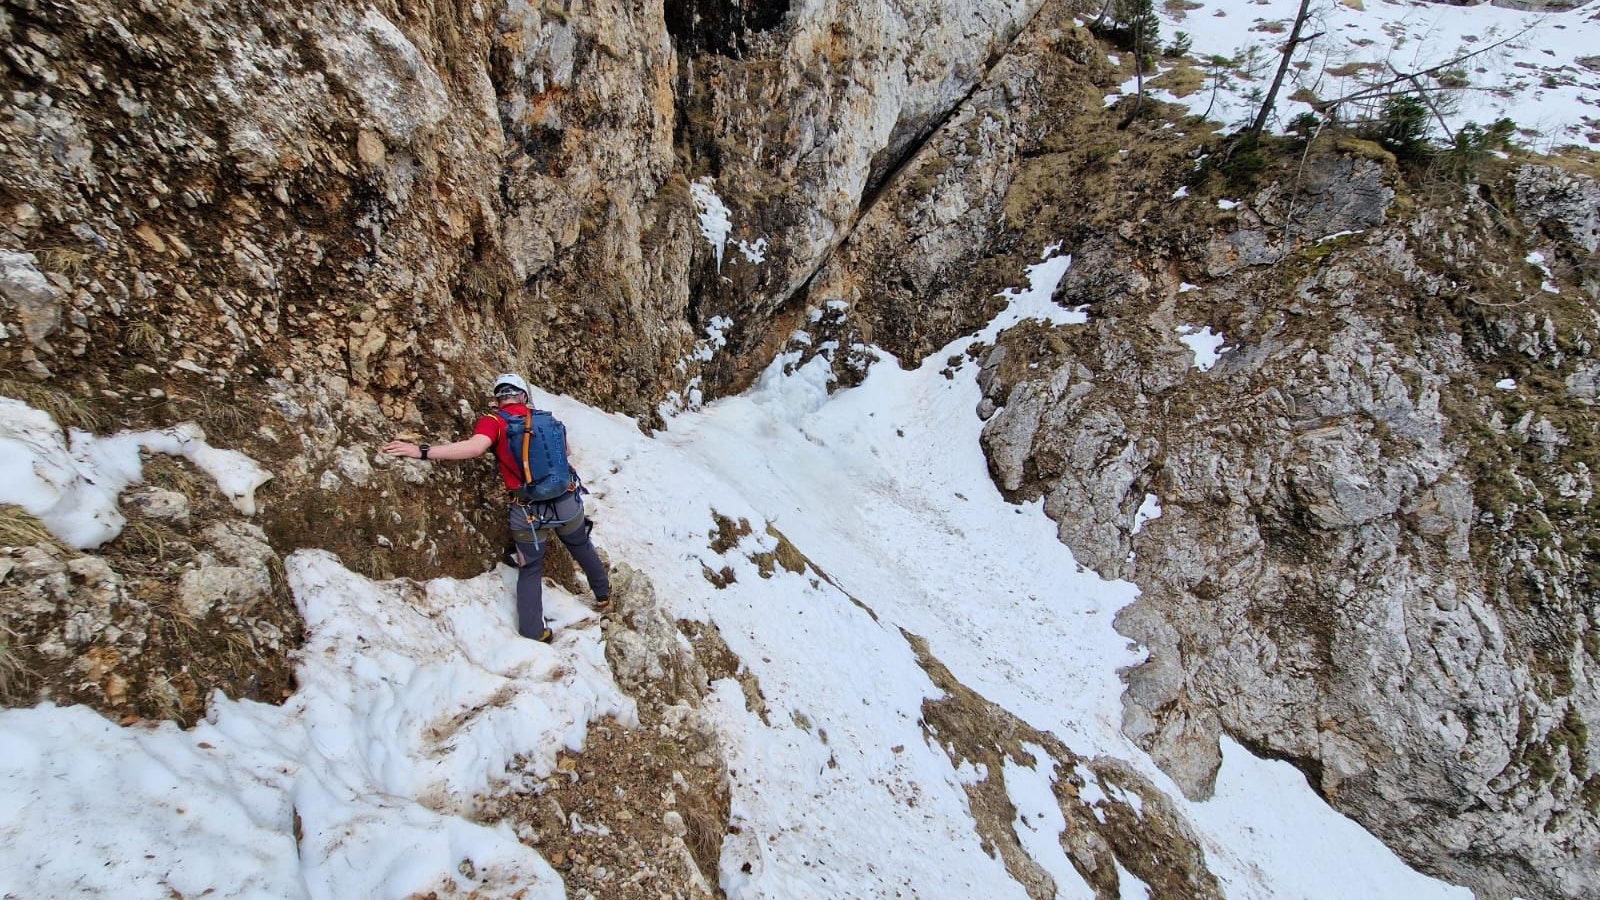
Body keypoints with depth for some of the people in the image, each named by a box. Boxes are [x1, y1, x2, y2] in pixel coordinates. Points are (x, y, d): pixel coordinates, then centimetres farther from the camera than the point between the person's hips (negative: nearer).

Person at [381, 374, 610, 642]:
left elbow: (475, 447, -27)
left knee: (530, 571, 15)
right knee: (583, 550, 27)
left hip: (529, 512, -3)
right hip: (567, 502, 3)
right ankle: (604, 596, 48)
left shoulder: (494, 422, -7)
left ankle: (533, 632, 17)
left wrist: (421, 451, -27)